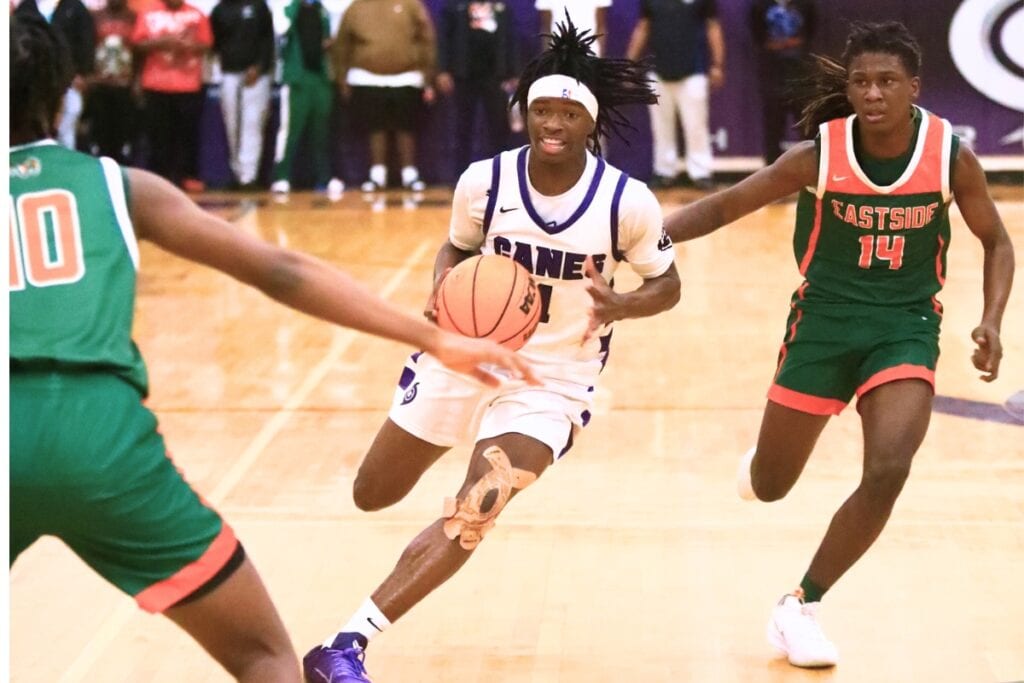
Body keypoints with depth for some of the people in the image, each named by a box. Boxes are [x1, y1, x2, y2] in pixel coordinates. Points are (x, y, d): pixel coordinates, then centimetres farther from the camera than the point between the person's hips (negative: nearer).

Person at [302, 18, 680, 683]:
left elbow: (666, 285, -2)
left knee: (472, 515, -21)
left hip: (553, 378, -3)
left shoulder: (628, 202, -17)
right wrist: (443, 292, -16)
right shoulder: (485, 180, -12)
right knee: (372, 496, 10)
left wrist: (619, 305, -24)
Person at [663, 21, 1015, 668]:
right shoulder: (818, 156, -15)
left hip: (907, 326, 0)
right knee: (769, 487, 8)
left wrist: (992, 321, -11)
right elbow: (724, 206, -8)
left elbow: (996, 241, 4)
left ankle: (802, 605, 1)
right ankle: (757, 462, 50)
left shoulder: (952, 158, -12)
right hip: (824, 319, 0)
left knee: (887, 472, -21)